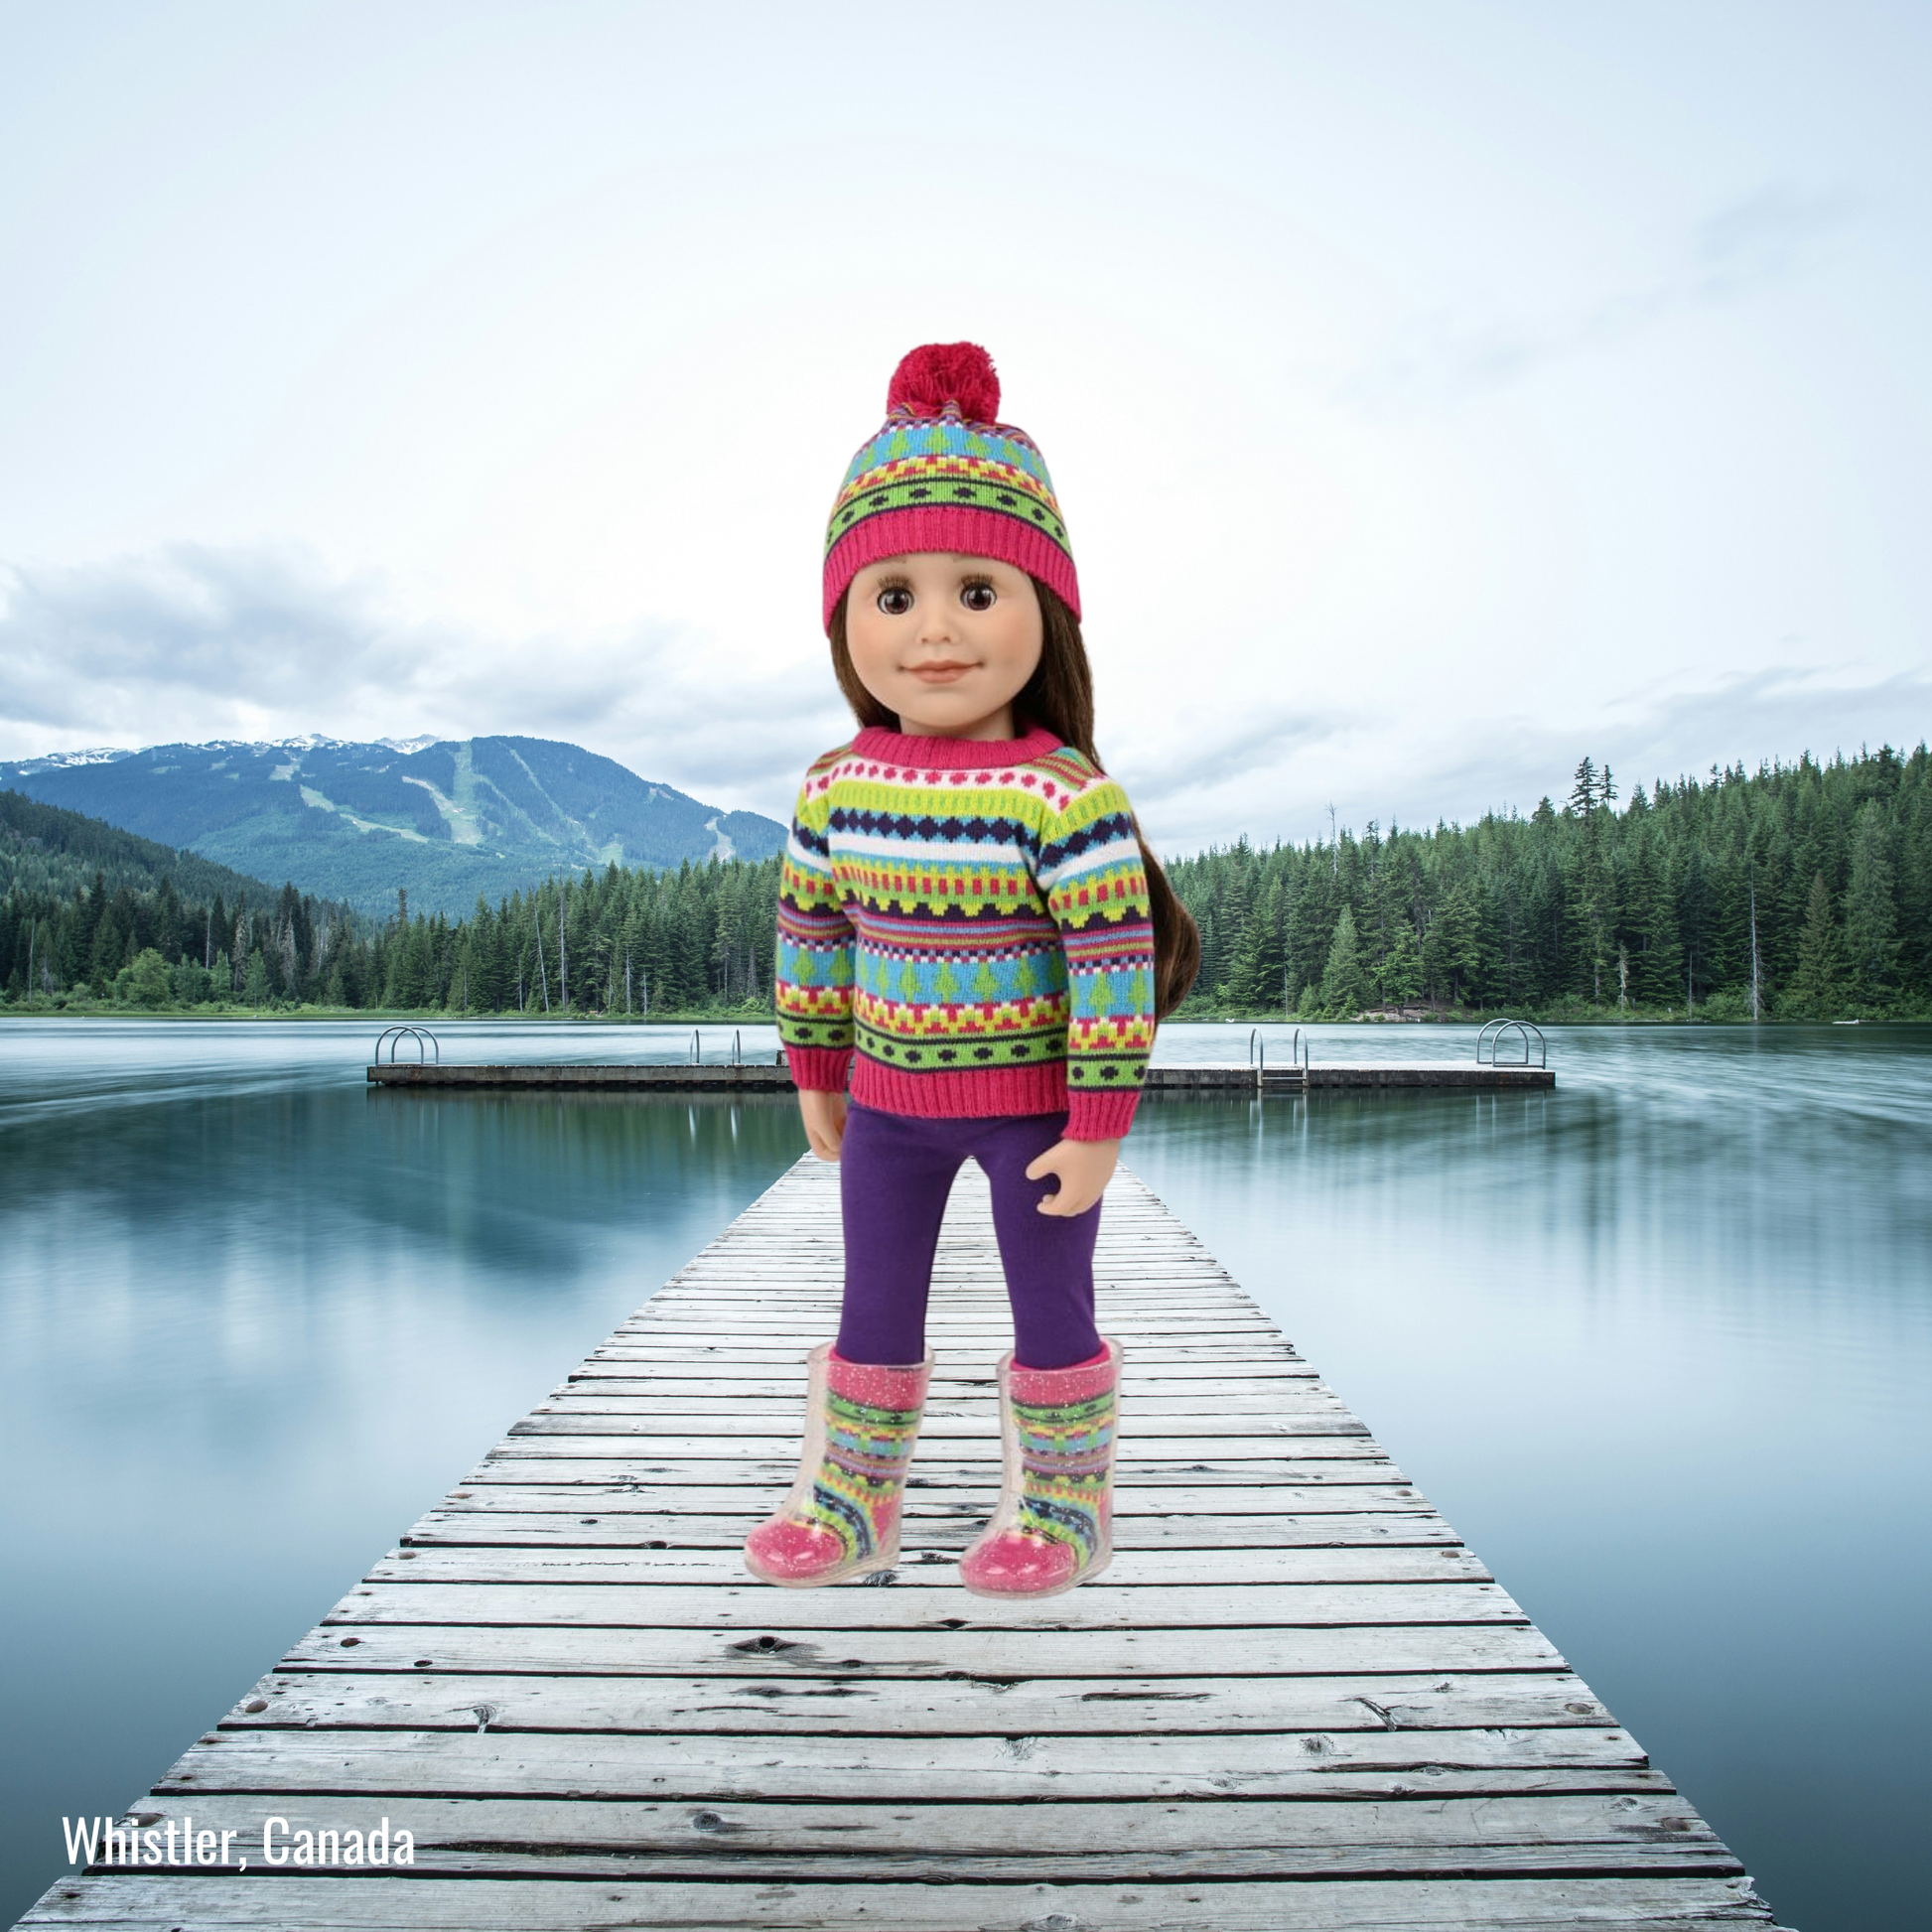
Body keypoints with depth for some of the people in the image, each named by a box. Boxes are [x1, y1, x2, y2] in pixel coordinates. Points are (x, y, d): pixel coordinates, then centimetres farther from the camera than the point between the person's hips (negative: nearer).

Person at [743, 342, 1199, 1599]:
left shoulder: (1064, 794, -20)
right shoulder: (836, 791, -6)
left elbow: (1116, 962, -19)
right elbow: (810, 935, 6)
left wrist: (1100, 1127, -18)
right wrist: (817, 1077, 12)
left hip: (1035, 1105, -4)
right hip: (888, 1104, 5)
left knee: (1051, 1310, 12)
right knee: (875, 1309, 17)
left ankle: (1063, 1506, 33)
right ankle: (853, 1502, 36)